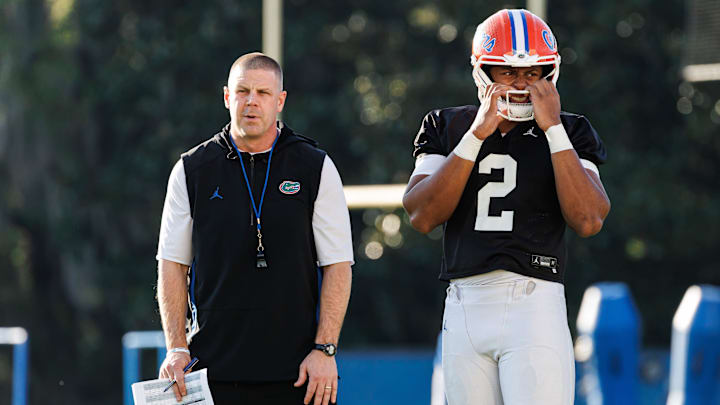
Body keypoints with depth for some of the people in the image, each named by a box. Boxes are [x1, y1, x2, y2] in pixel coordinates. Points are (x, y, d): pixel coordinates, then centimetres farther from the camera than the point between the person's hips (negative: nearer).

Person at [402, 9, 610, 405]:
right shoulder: (448, 127, 11)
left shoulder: (568, 133, 6)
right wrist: (478, 134, -9)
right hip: (464, 309, 3)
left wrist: (553, 130, -10)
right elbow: (422, 216, -4)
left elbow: (589, 220, -10)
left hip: (535, 309, -3)